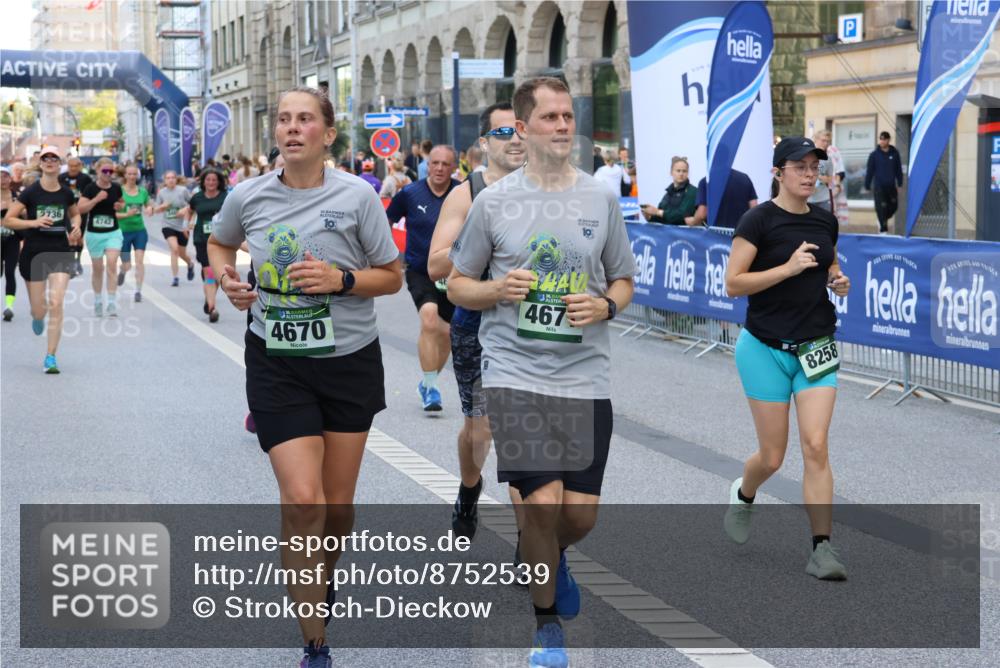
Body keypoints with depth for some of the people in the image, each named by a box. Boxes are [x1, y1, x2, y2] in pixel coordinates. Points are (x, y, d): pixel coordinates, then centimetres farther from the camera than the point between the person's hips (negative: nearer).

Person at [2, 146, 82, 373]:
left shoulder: (66, 194, 2)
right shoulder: (31, 192, -7)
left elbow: (75, 214, 23)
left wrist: (75, 227, 1)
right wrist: (33, 222, -21)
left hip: (60, 253, 1)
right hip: (34, 254, -1)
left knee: (56, 304, -12)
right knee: (39, 310, 5)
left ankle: (50, 358, -4)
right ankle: (37, 317, 47)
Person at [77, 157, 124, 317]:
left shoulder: (116, 188, 1)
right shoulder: (90, 189, -8)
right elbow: (81, 208, -16)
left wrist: (120, 206, -3)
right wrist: (96, 199, -26)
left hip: (113, 232, 1)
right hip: (94, 233, -1)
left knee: (112, 263, -14)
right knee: (97, 268, 10)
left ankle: (112, 302, -14)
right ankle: (98, 301, 28)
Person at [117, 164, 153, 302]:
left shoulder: (143, 191, 2)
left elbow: (148, 206, 15)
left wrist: (149, 209, -8)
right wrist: (126, 214, -23)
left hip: (139, 230, 2)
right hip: (124, 231, -2)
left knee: (139, 260, -9)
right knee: (127, 265, 5)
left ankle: (138, 291, -2)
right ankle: (122, 271, 42)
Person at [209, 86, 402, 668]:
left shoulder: (357, 196, -9)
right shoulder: (248, 197, -4)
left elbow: (392, 277, -1)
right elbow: (220, 244, 18)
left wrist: (341, 279, -19)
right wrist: (227, 278, -3)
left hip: (350, 359, 0)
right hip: (277, 363, 0)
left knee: (337, 504, 10)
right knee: (302, 500, -14)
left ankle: (324, 578, 45)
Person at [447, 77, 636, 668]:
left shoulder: (602, 198, 5)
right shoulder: (493, 202, 0)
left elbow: (624, 281, 15)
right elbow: (457, 285, 8)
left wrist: (605, 305, -8)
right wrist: (498, 290, -13)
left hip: (585, 376, 2)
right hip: (515, 374, -2)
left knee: (581, 511, 2)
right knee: (542, 501, -11)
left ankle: (550, 556, 40)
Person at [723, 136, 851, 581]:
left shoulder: (825, 222, 7)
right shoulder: (759, 220, -10)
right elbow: (732, 283, -14)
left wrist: (838, 281, 0)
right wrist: (789, 268, -22)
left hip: (817, 347, 4)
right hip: (766, 348, -4)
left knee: (816, 446, -9)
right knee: (773, 457, 3)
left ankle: (821, 549, -7)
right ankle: (743, 494, 38)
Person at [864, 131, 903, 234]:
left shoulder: (894, 153, 3)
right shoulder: (874, 155, -2)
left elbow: (899, 170, 10)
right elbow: (869, 171, 0)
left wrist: (899, 184, 8)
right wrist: (867, 186, 0)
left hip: (891, 186, 3)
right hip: (879, 186, -3)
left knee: (893, 206, 7)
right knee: (881, 208, -6)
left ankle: (883, 221, 33)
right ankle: (883, 229, 1)